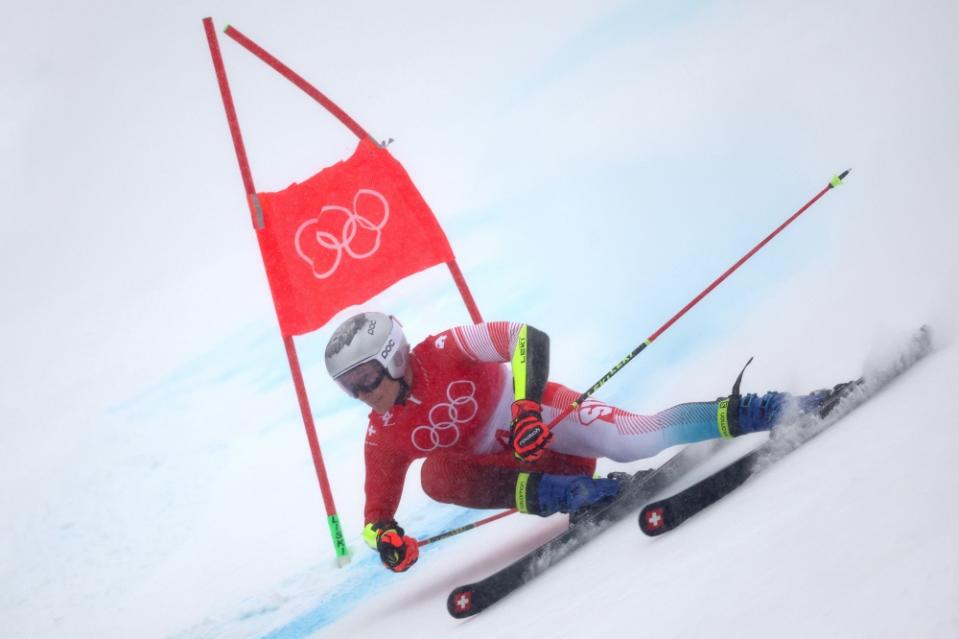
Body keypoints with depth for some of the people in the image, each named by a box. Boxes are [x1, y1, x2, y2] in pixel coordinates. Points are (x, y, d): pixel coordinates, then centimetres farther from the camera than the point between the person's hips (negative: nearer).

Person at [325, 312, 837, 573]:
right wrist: (384, 536, -22)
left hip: (540, 414, -5)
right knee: (436, 476, -23)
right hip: (501, 462, 5)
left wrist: (526, 405, -40)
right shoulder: (382, 438, -7)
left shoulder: (441, 353, -21)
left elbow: (527, 337, -27)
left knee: (633, 439, -28)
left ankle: (755, 412, -14)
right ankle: (571, 491, -25)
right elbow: (375, 511, 1)